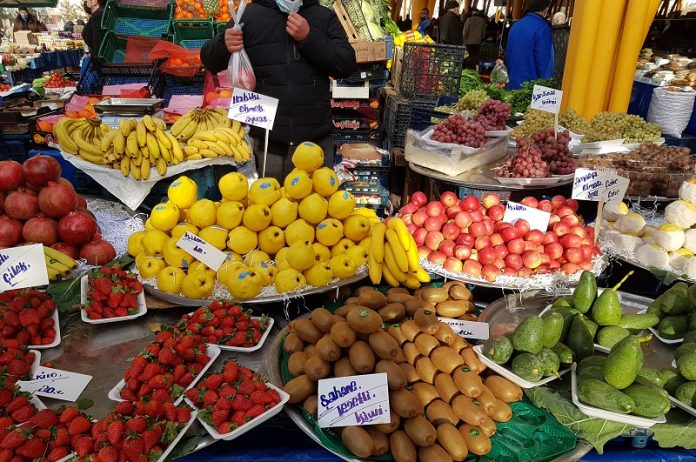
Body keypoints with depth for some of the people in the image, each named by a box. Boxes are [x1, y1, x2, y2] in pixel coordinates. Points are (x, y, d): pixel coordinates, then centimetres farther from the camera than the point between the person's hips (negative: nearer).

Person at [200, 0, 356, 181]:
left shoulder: (325, 17, 9)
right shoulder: (248, 15, 7)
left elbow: (347, 65, 0)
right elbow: (210, 61, 9)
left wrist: (310, 37, -11)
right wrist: (224, 44, -14)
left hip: (316, 140, 1)